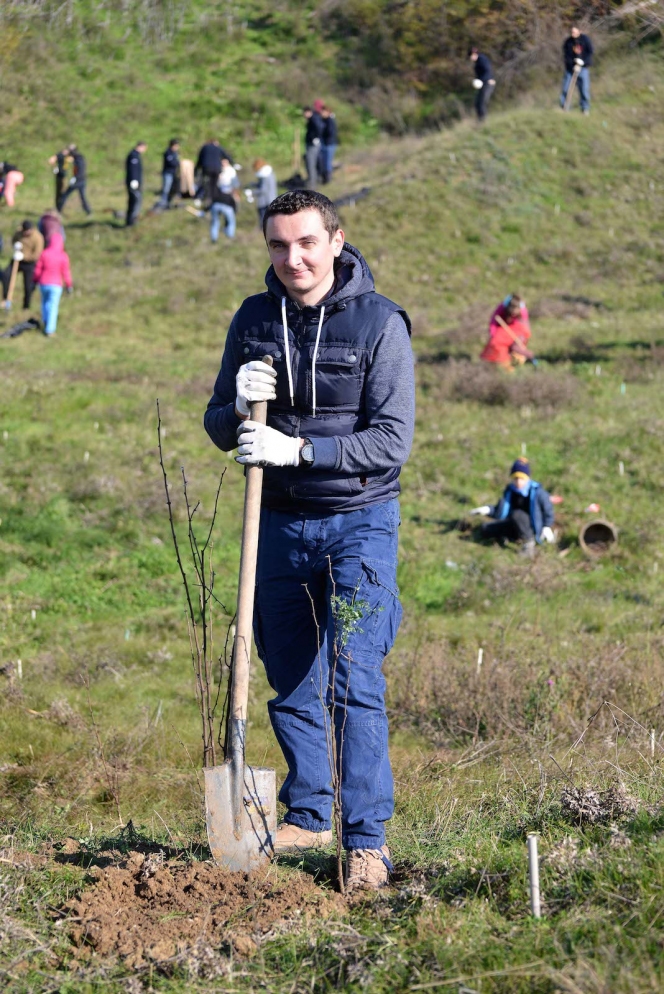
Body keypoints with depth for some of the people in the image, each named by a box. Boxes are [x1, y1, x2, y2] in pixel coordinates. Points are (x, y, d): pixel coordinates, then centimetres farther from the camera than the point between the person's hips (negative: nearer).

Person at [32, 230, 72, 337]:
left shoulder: (44, 254, -7)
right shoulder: (63, 256, -11)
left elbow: (38, 269, -2)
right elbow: (66, 272, -7)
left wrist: (35, 280, 14)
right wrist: (69, 285, 4)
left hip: (43, 283, 2)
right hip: (56, 285, -2)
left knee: (45, 302, 27)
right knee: (53, 306, 3)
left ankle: (45, 321, 24)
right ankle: (50, 330, 0)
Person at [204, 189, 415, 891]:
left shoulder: (380, 324, -10)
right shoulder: (253, 320, 3)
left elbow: (391, 440, -15)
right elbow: (220, 431, 9)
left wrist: (298, 448, -24)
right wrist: (238, 407, -14)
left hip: (359, 522, -4)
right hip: (281, 523, 5)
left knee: (354, 682, -12)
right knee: (291, 686, 12)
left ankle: (366, 839, -7)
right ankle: (306, 817, 28)